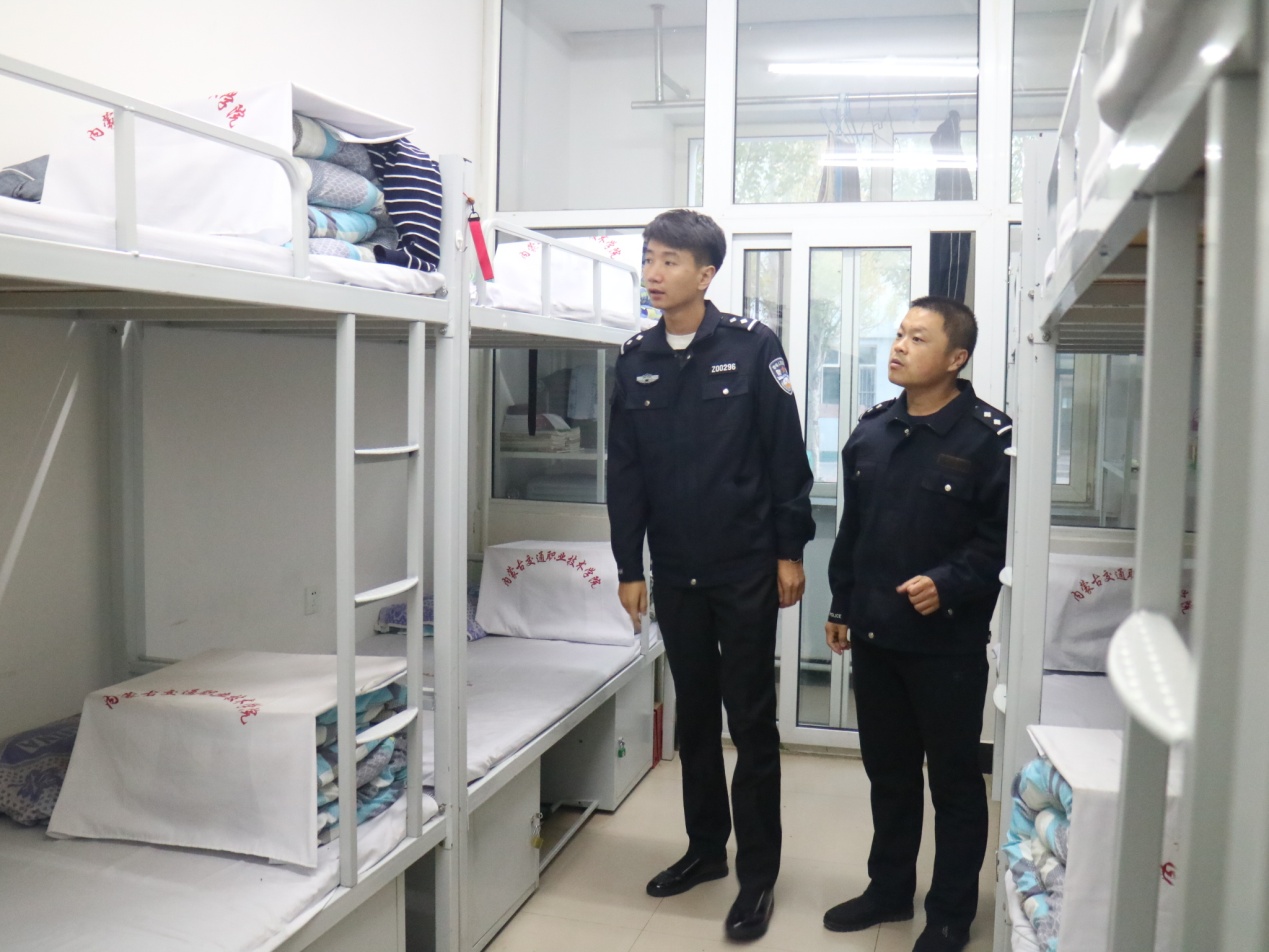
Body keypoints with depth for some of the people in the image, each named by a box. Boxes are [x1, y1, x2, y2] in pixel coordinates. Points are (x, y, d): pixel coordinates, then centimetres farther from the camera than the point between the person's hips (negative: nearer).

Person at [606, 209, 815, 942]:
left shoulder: (752, 345, -7)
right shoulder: (637, 358, 5)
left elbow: (787, 454, -6)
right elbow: (625, 469, 7)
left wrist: (790, 551, -7)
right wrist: (630, 565, 6)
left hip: (747, 567, -4)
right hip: (674, 572, 5)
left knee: (752, 722, 3)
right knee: (693, 715, 15)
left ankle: (758, 876, 15)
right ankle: (706, 847, 32)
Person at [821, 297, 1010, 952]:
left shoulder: (988, 437, -11)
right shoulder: (872, 431, 8)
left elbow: (1000, 537, -12)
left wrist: (947, 583, -24)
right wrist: (842, 605, 14)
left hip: (948, 640, -6)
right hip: (874, 634, 6)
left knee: (954, 779, 9)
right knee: (887, 769, 19)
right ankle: (889, 888, 36)